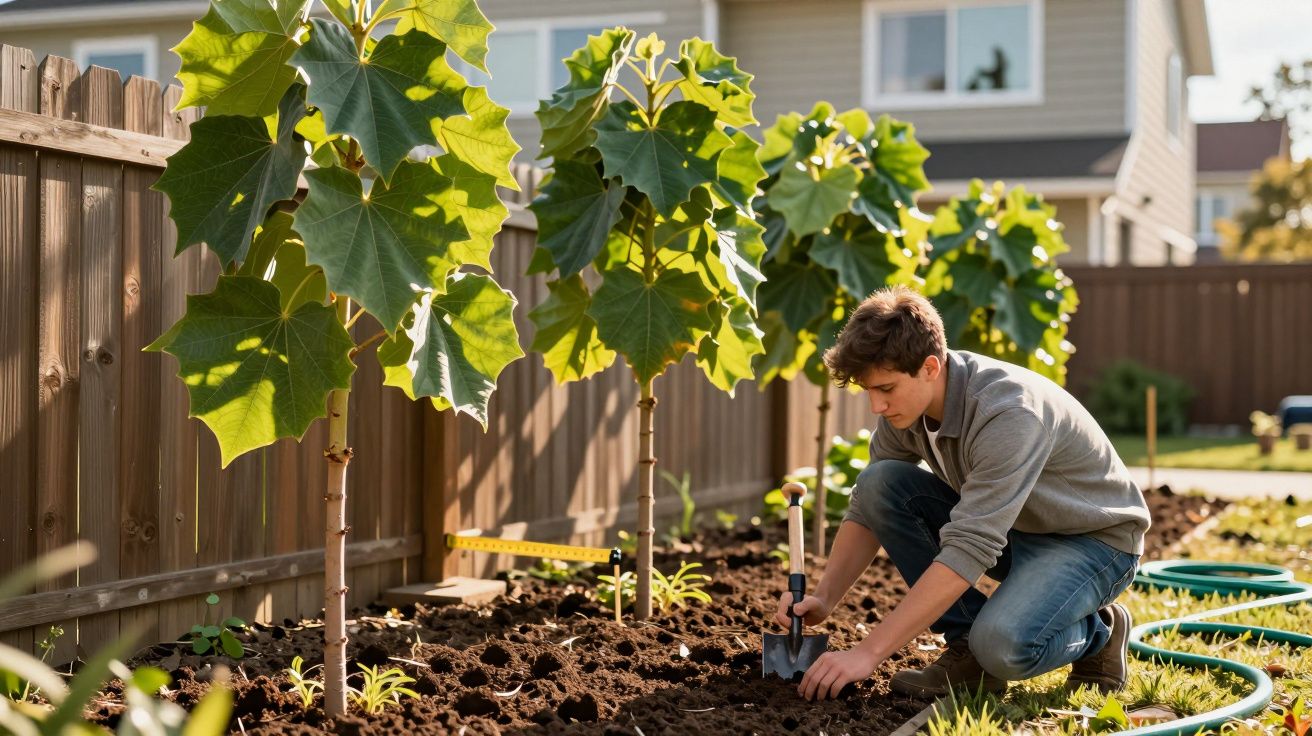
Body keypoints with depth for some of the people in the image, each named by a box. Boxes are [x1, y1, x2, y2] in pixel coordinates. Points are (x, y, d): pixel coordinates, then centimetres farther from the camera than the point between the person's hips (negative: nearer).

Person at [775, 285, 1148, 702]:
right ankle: (968, 648, -6)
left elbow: (968, 550, -40)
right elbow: (868, 507, 1)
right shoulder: (905, 404, -11)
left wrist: (869, 652, -41)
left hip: (1095, 539, -7)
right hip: (1008, 528, 8)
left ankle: (1098, 631, -1)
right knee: (879, 482, -15)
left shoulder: (1009, 413, -35)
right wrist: (824, 597, -15)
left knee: (1002, 645, -36)